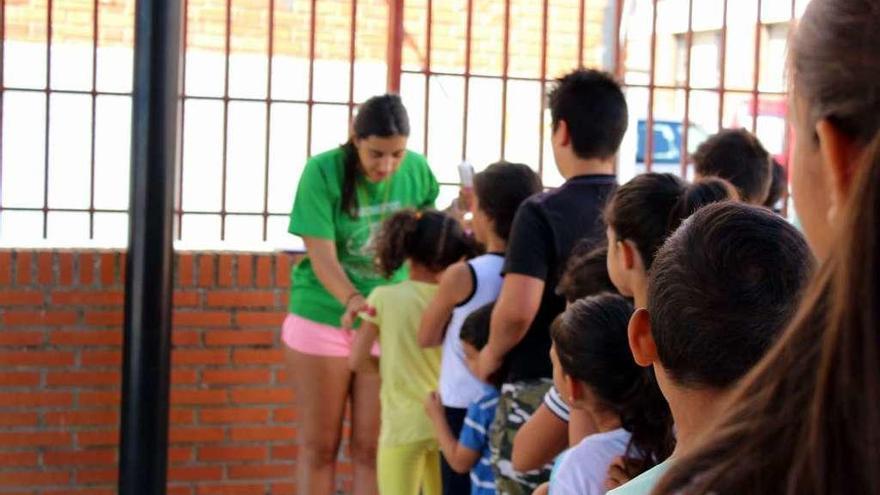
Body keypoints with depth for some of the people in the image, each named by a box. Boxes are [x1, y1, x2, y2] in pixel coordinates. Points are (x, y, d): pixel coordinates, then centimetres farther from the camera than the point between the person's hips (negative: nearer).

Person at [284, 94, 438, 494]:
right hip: (323, 321, -2)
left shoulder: (418, 170, -6)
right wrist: (353, 301, -38)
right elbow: (322, 255, -21)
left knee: (372, 447, 5)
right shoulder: (323, 171, -16)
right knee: (319, 446, 7)